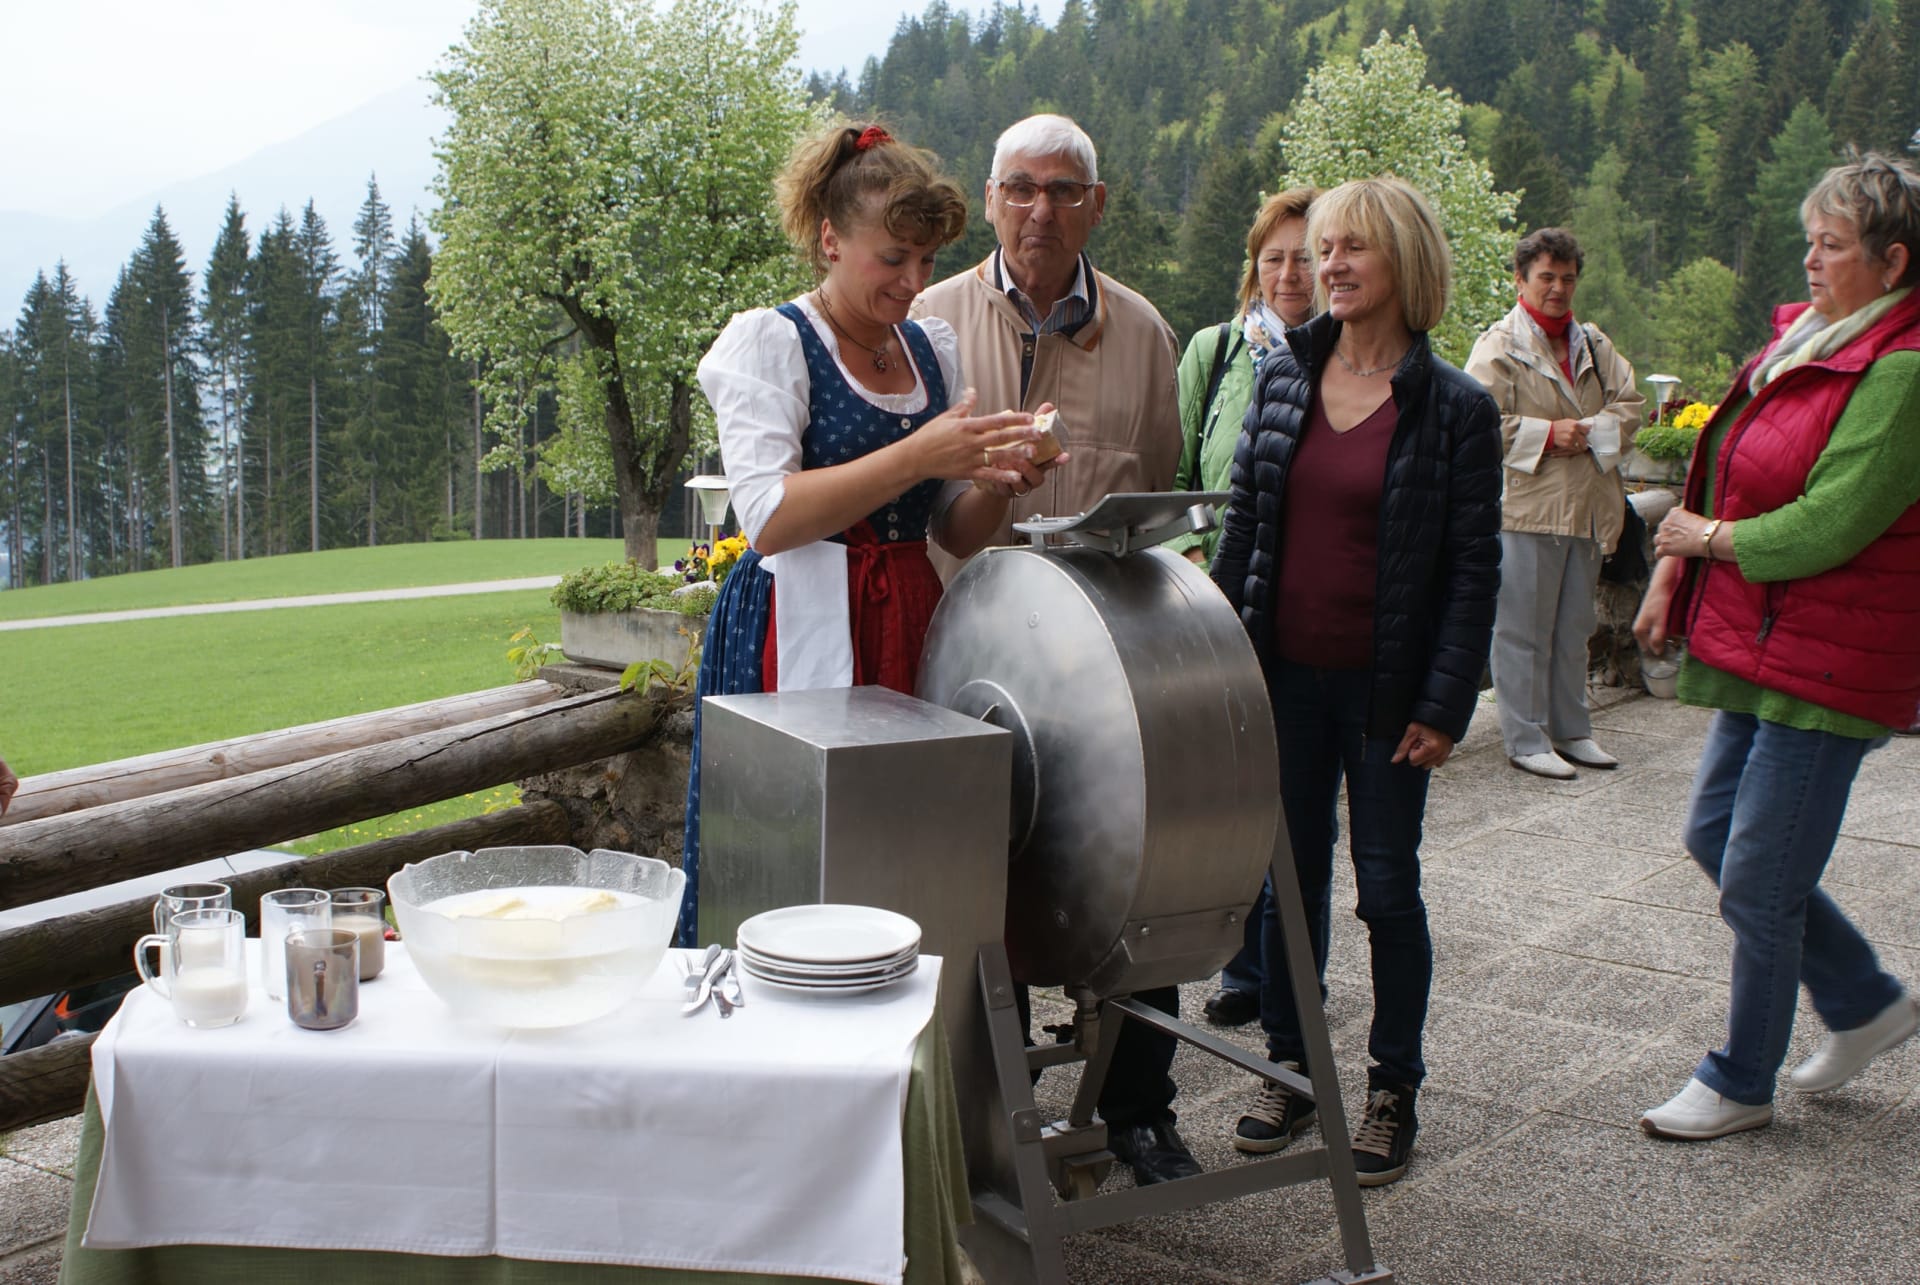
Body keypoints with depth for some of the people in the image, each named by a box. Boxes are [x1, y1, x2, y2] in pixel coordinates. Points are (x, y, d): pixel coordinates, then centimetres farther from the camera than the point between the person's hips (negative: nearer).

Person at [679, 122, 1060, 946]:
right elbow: (767, 518, -17)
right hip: (802, 641, -5)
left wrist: (996, 484, -5)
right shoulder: (768, 341, -3)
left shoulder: (933, 348, 14)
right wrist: (917, 456, -22)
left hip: (911, 632, 6)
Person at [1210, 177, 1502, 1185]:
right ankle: (1290, 1068, 26)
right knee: (1292, 876, 12)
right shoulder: (1281, 376, 4)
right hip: (1286, 677, 3)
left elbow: (1474, 567, -6)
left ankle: (1392, 1088, 22)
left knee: (1387, 886, 7)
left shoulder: (1454, 407, -6)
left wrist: (1444, 704, -10)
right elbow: (1240, 525, 8)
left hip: (1386, 687, -3)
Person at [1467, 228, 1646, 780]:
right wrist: (1546, 434, -17)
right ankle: (1526, 740, 7)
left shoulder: (1594, 344, 16)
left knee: (1574, 628, 15)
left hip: (1587, 507, 6)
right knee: (1524, 631, -2)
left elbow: (1630, 403, 12)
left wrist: (1590, 432, -7)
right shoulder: (1499, 345, -4)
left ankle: (1570, 730, 26)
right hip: (1526, 507, -6)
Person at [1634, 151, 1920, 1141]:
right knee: (1713, 835, 16)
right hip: (1762, 644, 10)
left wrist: (1709, 539, -10)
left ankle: (1741, 1084, 20)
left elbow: (1827, 527, -23)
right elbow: (1725, 470, 15)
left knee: (1759, 881, 0)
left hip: (1827, 663, -9)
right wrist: (1671, 570, 5)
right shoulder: (1803, 335, 10)